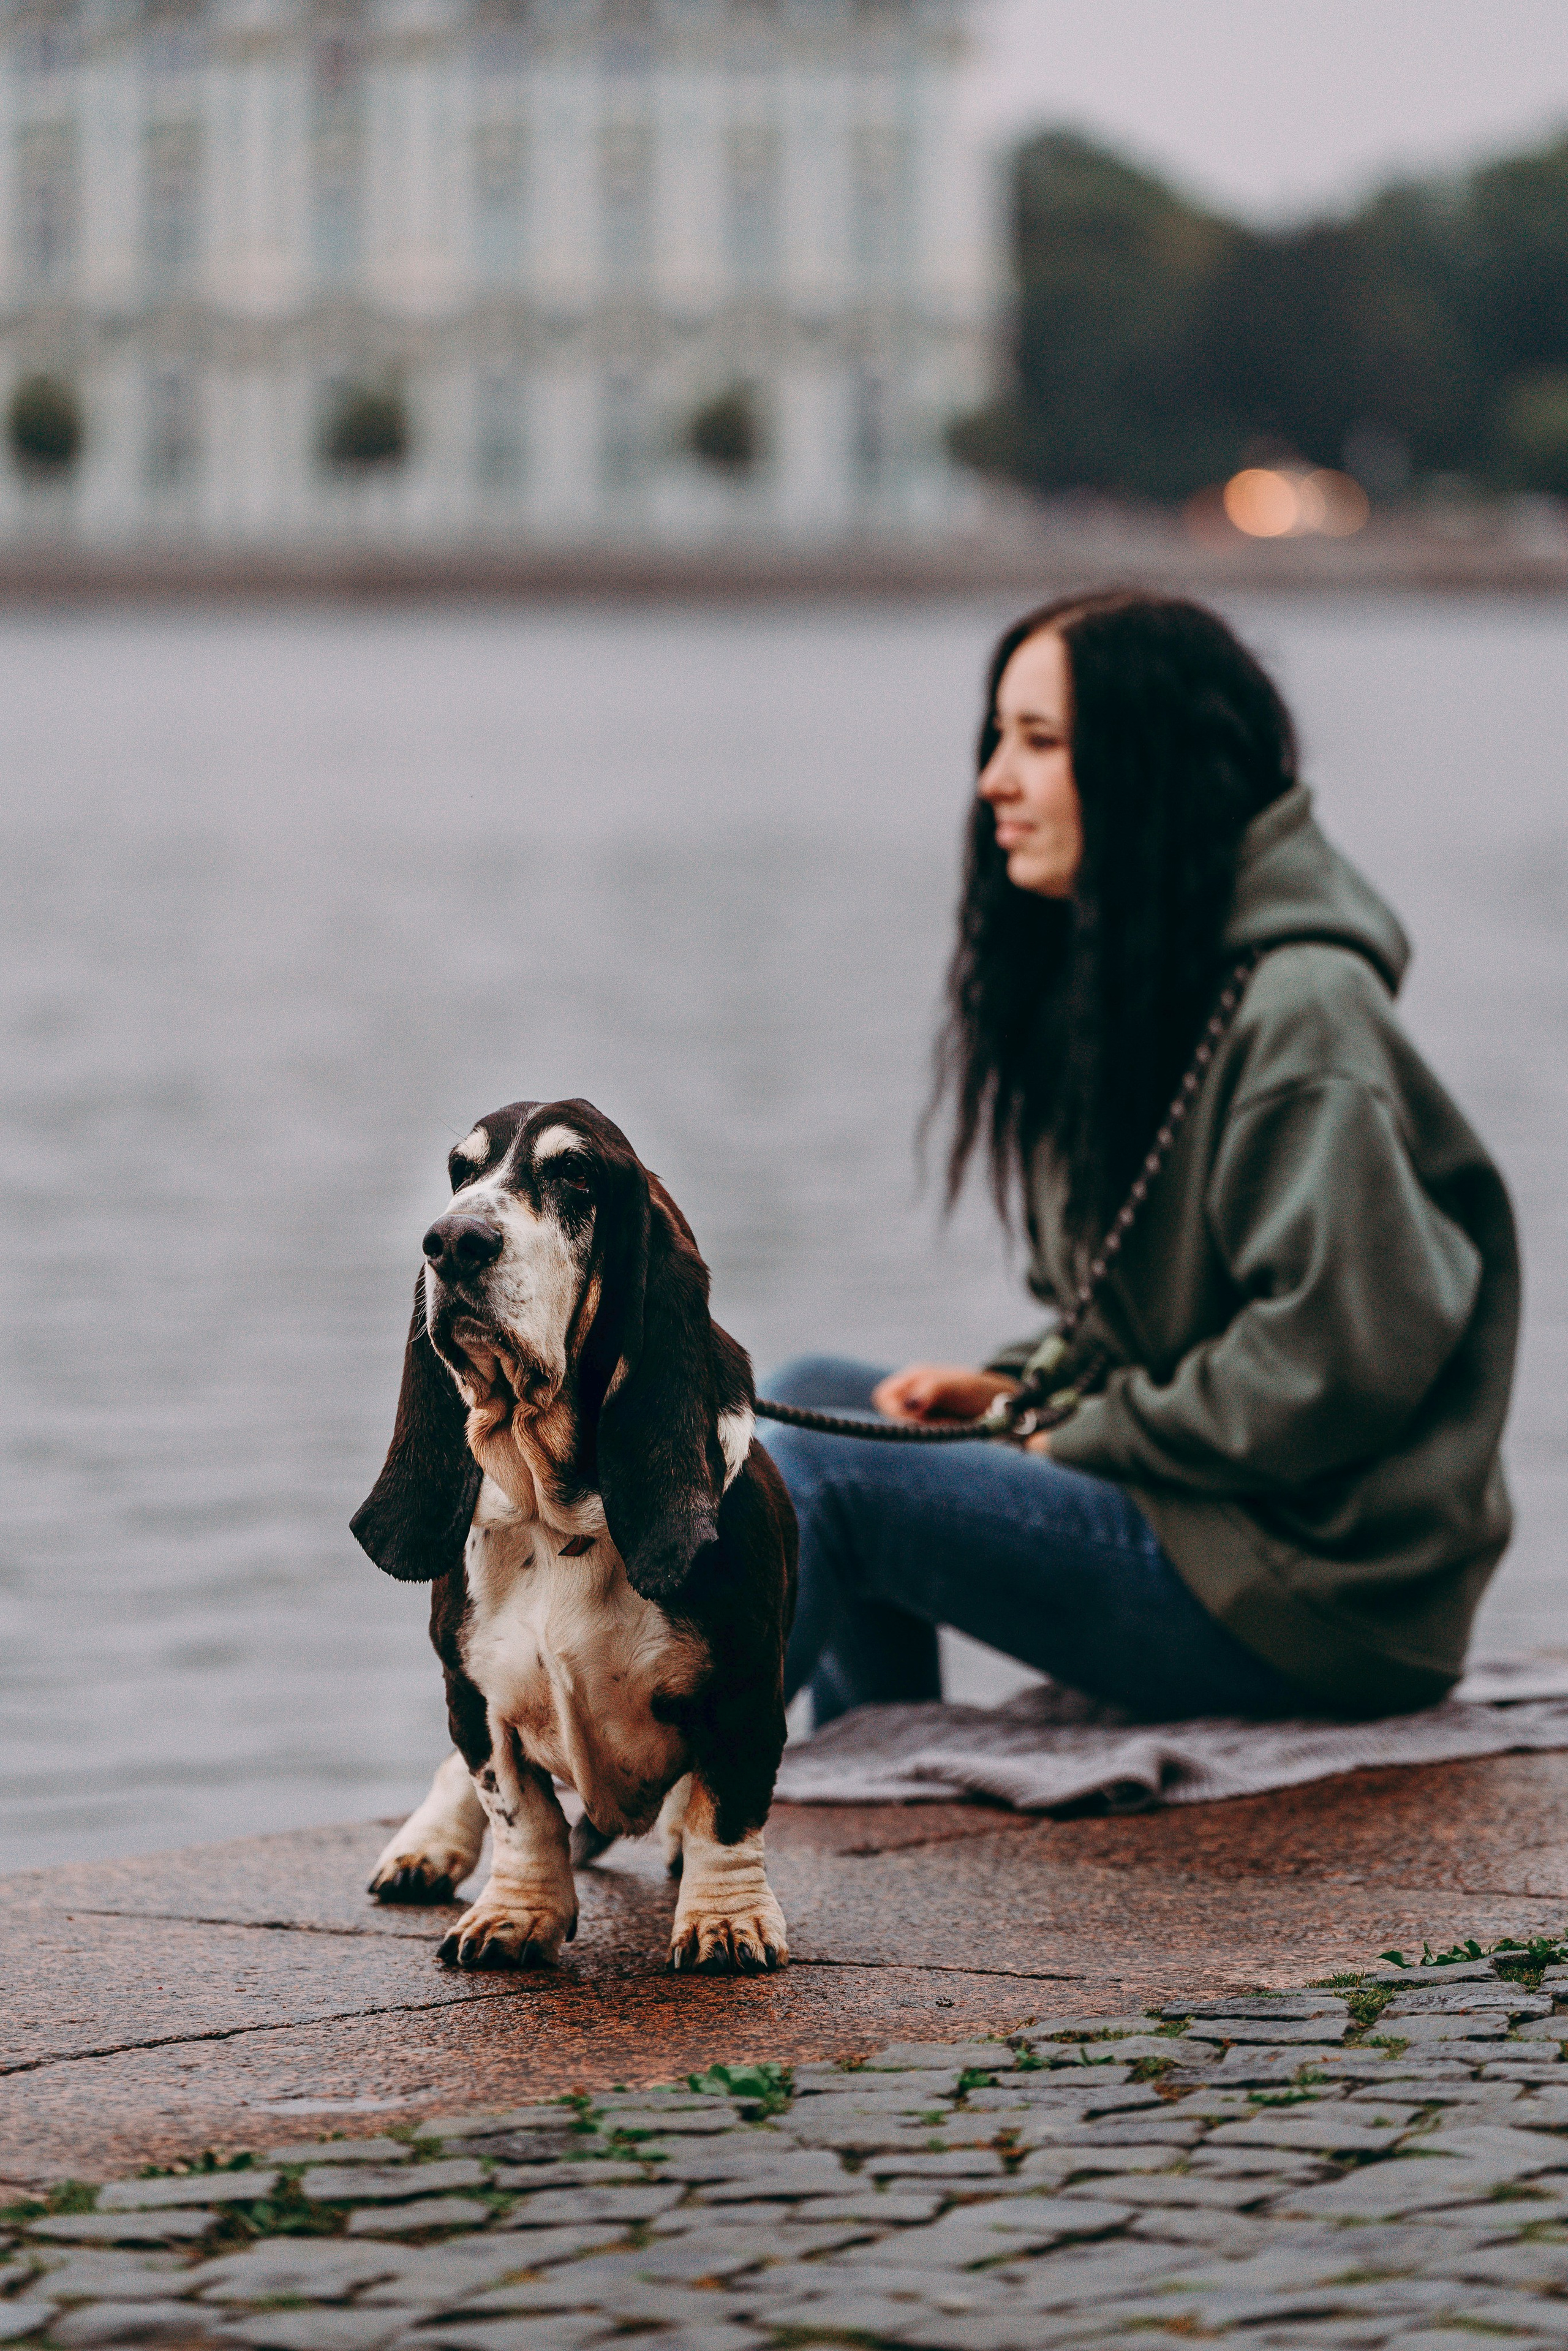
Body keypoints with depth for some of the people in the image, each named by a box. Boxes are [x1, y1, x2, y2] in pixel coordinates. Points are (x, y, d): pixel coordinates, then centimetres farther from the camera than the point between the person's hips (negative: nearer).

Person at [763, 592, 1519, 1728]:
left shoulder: (1304, 1017, -18)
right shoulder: (1108, 974, 14)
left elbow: (1334, 1361, -24)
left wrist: (1085, 1439, -14)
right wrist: (1018, 1386, 3)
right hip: (1203, 1513, 10)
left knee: (812, 1467, -16)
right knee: (816, 1393, 11)